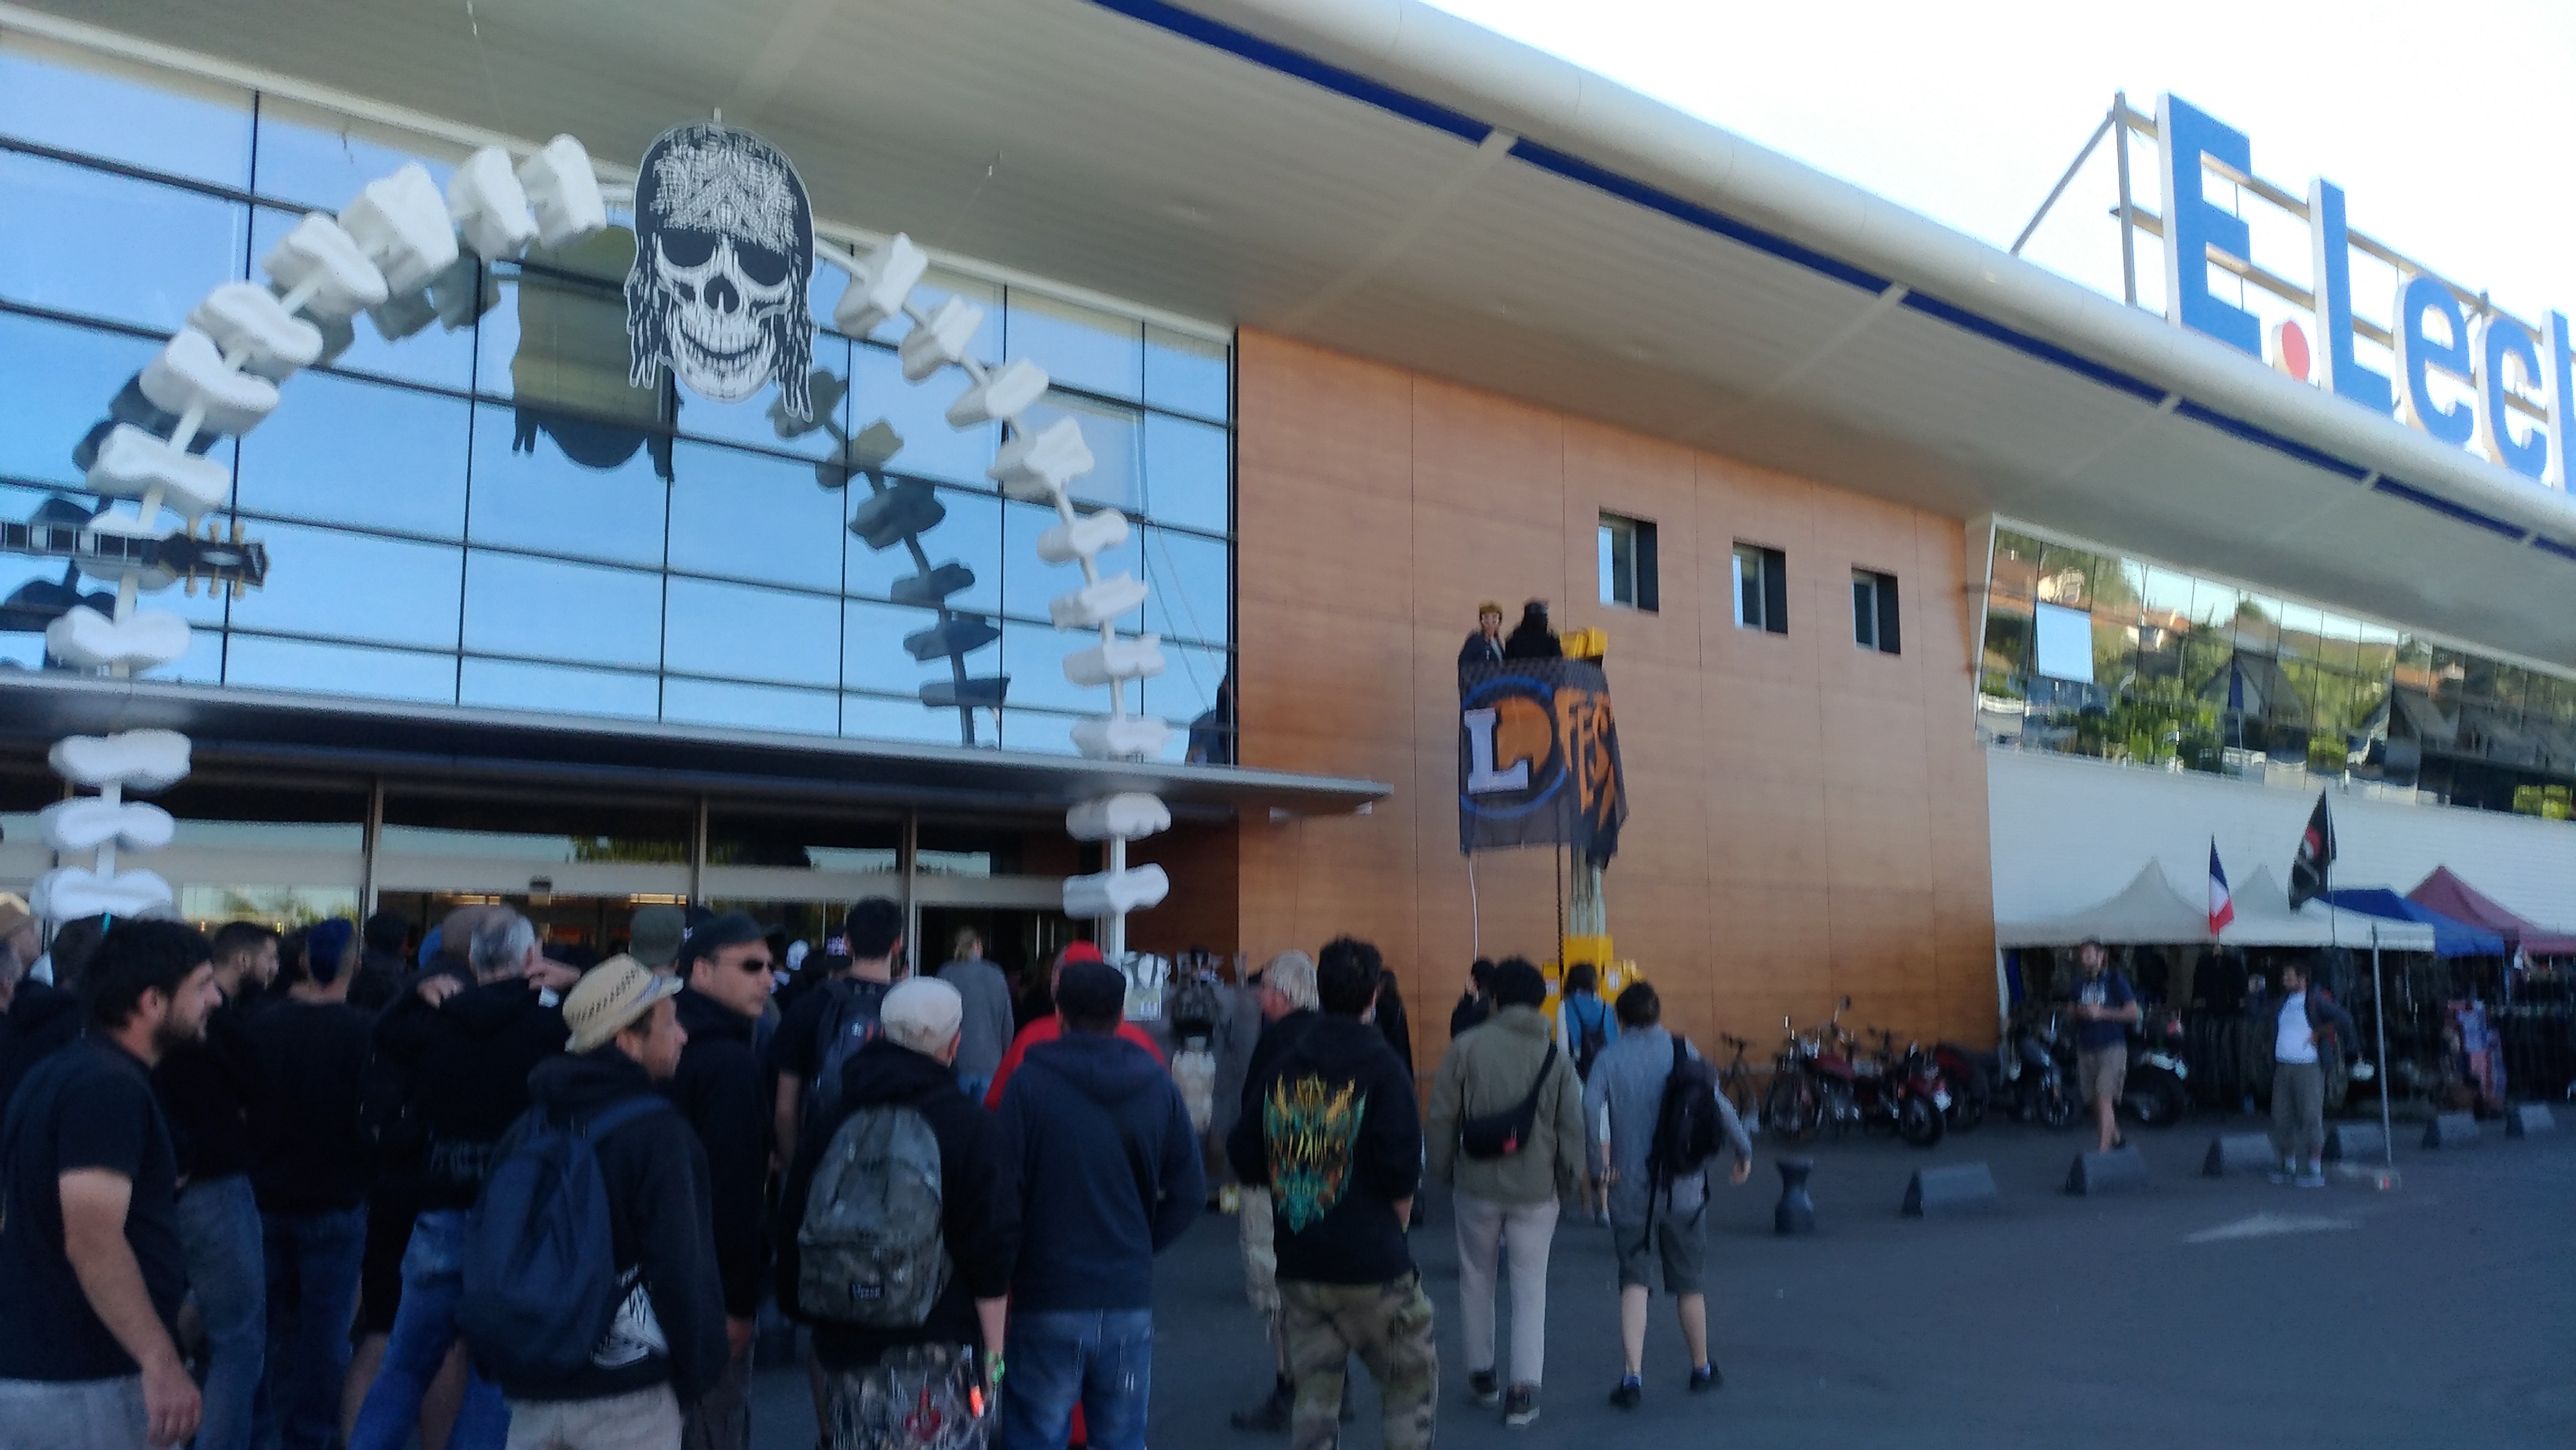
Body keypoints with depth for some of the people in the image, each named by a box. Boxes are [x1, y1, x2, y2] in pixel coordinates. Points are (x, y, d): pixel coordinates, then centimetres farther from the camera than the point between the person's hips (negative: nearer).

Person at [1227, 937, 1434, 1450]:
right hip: (1373, 1269, -4)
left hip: (1299, 1267, 5)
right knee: (1413, 1389, 13)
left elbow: (1245, 1159, 5)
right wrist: (1396, 1218, 1)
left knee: (1314, 1400, 14)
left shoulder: (1280, 1068, 3)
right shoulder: (1381, 1067, -11)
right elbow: (1402, 1168, -18)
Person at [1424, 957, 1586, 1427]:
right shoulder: (1556, 1056, -2)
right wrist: (1571, 1179, 14)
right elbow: (1572, 1128, 0)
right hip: (1536, 1187, 0)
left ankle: (1482, 1374, 27)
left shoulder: (1467, 1047, -7)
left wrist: (1443, 1168, 9)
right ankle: (1524, 1388, 0)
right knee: (1530, 1286, 7)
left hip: (1478, 1183, 0)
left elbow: (1441, 1118, -5)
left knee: (1477, 1278, 17)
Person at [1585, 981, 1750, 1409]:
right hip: (1683, 1187, 1)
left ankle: (1633, 1377, -7)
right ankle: (1702, 1370, 31)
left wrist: (1601, 1159, -11)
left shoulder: (1609, 1057, -3)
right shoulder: (1682, 1050, -1)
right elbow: (1717, 1103, -9)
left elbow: (1590, 1106, -20)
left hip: (1630, 1186, -1)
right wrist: (1743, 1151, 1)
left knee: (1633, 1281, 6)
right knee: (1689, 1282, 16)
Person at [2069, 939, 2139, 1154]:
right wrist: (2081, 1012, -2)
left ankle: (2104, 1149, -16)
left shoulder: (2115, 981, -4)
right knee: (2094, 1101, 11)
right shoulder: (2080, 983, 13)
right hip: (2086, 1049, 6)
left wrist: (2102, 1013, -15)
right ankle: (2115, 1138, 31)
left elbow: (2133, 1013, -7)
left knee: (2105, 1099, -14)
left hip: (2111, 1049, -6)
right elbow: (2073, 1012, 22)